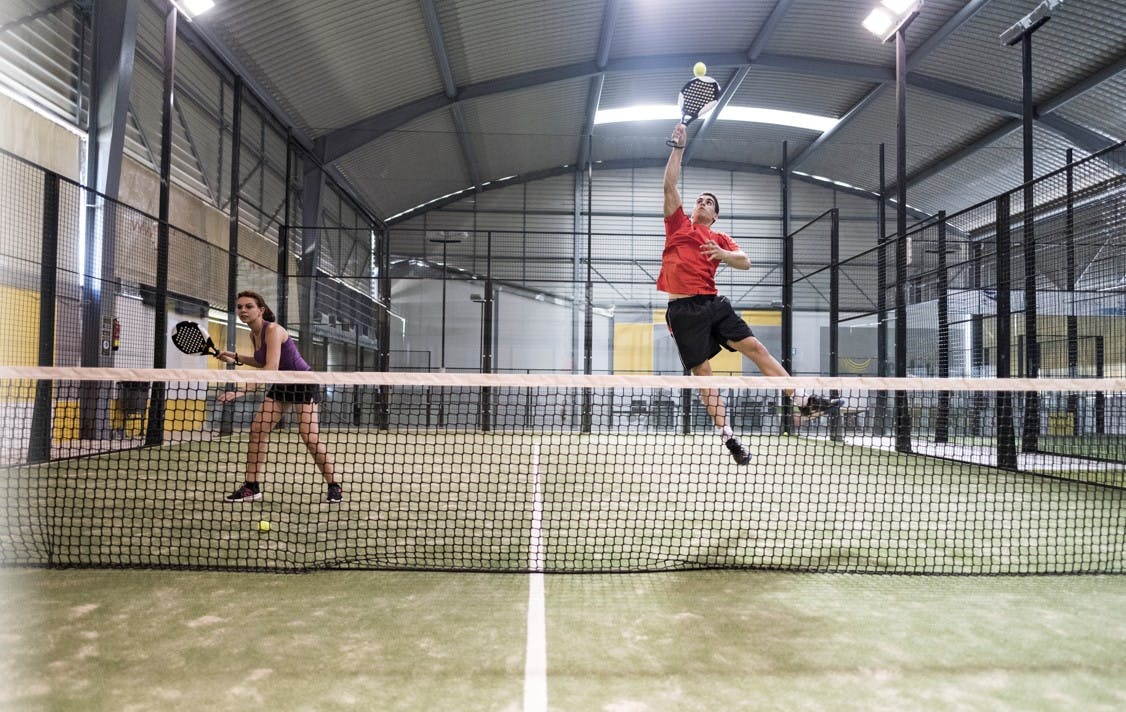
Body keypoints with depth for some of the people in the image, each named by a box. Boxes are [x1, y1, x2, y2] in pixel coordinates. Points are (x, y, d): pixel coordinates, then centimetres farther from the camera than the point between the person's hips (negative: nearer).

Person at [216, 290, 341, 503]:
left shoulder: (272, 330, -23)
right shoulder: (254, 335, 3)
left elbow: (272, 367, -35)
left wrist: (242, 390, -40)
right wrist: (236, 358, 7)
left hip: (303, 383, -8)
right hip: (281, 385, 8)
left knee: (310, 438, -15)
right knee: (257, 430, -4)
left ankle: (334, 486, -1)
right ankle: (251, 487, 4)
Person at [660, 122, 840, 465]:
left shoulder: (720, 239, 18)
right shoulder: (678, 224, 14)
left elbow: (745, 262, 5)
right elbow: (670, 185, 7)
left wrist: (723, 254, -14)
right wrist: (678, 147, 5)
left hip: (713, 303, 3)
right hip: (684, 308, -2)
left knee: (756, 348, -4)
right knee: (702, 371, -5)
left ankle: (803, 401, 0)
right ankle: (727, 436, -2)